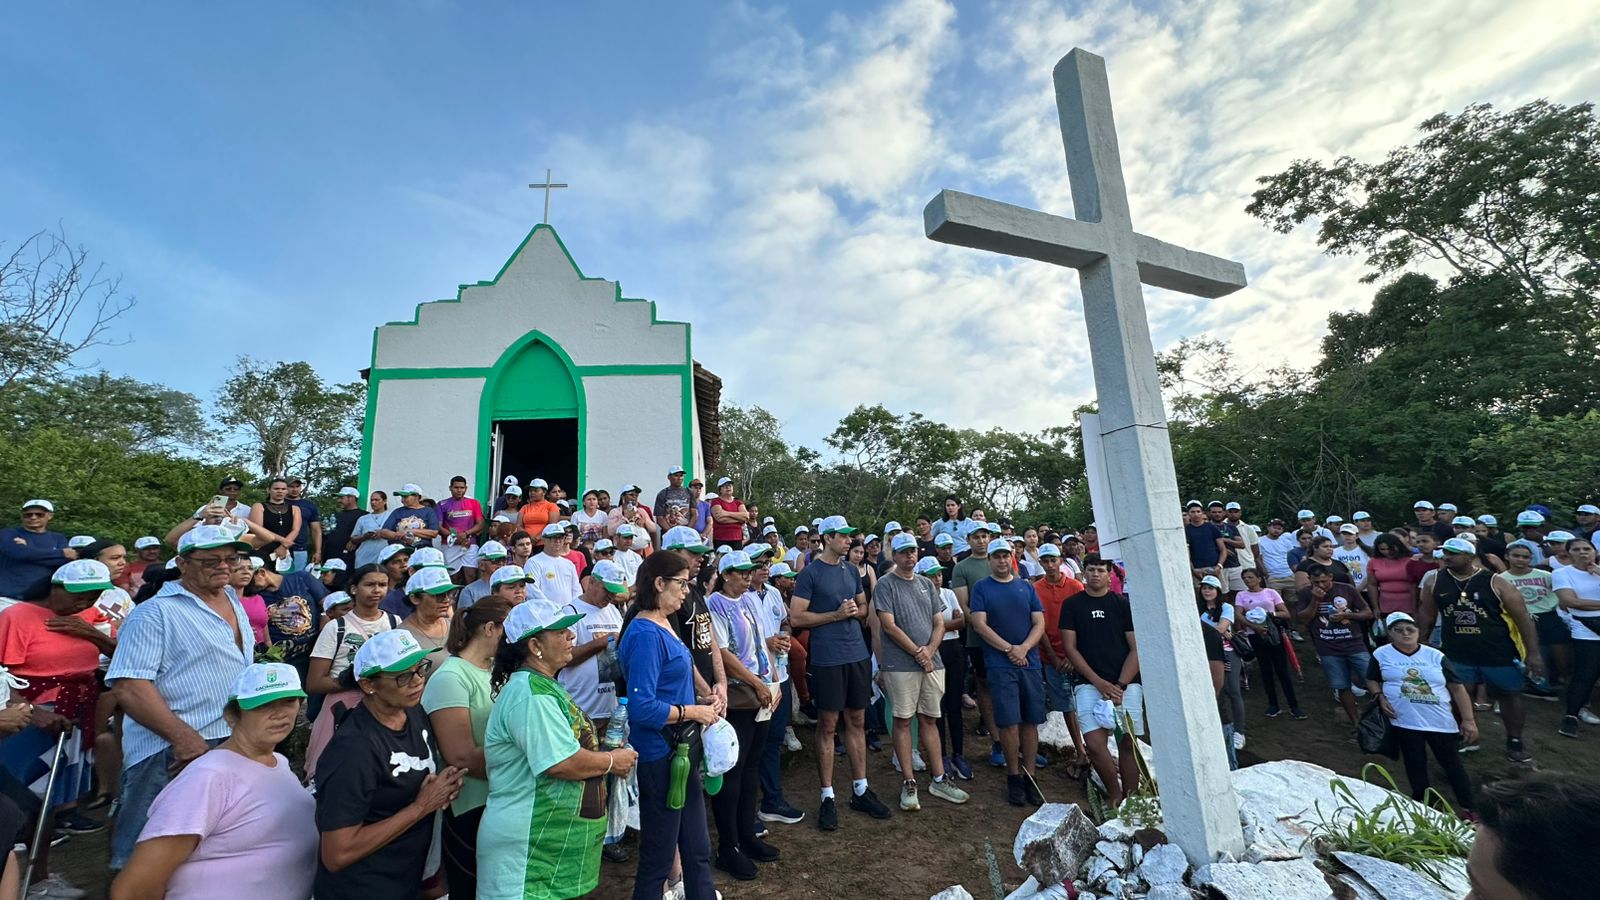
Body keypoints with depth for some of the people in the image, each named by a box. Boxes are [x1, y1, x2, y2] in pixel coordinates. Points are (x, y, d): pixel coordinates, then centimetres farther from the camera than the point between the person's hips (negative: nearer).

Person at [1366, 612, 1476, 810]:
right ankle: (1423, 805, 24)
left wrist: (1468, 720, -3)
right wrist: (1380, 697, -8)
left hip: (1442, 722, 1)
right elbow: (1372, 680, 11)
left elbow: (1457, 688, 2)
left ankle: (1469, 809, 21)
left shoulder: (1435, 656, 0)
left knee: (1452, 764, 9)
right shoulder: (1381, 654, 0)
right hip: (1405, 722, -1)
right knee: (1416, 766, 9)